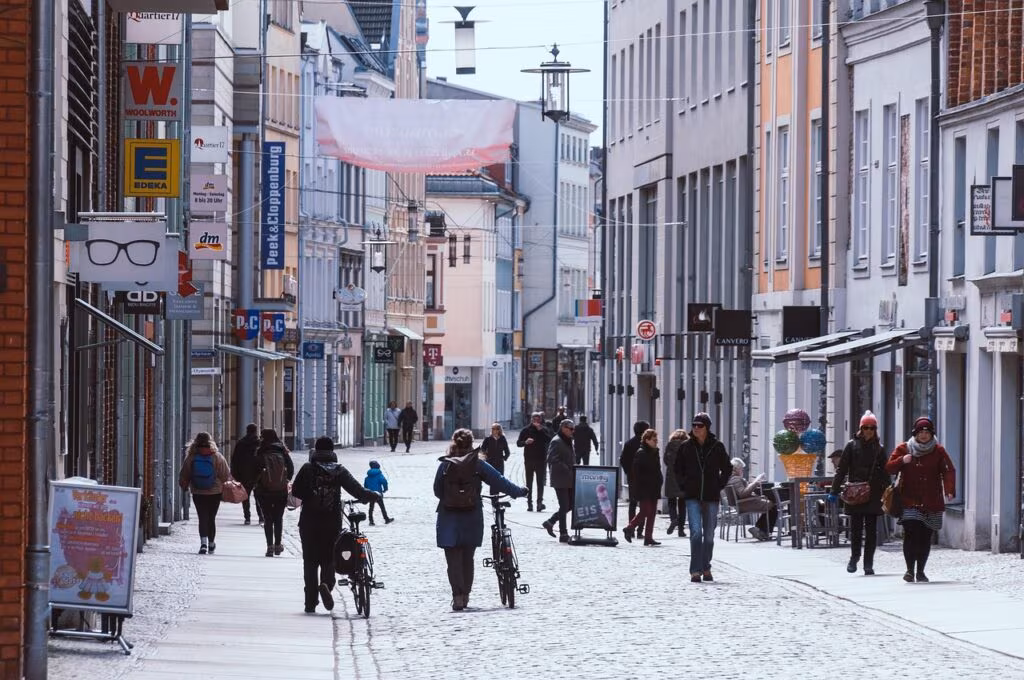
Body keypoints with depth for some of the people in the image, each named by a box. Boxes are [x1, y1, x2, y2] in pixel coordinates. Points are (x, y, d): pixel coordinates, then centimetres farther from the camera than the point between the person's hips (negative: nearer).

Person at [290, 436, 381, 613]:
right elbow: (358, 491, -5)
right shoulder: (340, 471, -1)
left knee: (310, 561, 7)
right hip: (332, 523, 1)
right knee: (328, 559, 13)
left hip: (309, 522, -1)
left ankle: (311, 603, 5)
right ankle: (326, 584, -19)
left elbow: (295, 492, -8)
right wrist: (375, 496, 12)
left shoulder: (307, 469, -3)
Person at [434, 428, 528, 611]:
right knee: (468, 558, 16)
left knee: (453, 559, -1)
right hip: (471, 518, 1)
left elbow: (437, 490, 4)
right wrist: (520, 491, 13)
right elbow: (499, 481, -1)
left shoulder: (444, 465, -3)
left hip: (449, 519, -1)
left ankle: (457, 597, -15)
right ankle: (465, 595, 22)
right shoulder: (477, 465, -4)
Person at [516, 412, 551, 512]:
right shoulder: (526, 430, 5)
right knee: (529, 483, 4)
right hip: (529, 460, 1)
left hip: (541, 460, -1)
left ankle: (540, 502, -9)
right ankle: (529, 504, 7)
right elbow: (518, 443, 4)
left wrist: (541, 430, -18)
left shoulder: (544, 430, 4)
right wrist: (525, 442, -17)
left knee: (540, 483, -6)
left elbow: (549, 440, -12)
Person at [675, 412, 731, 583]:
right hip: (693, 497, -1)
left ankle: (706, 569, 23)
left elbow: (727, 469, 12)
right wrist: (684, 486, 5)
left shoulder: (717, 446, 0)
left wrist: (719, 486, 4)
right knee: (696, 532, -13)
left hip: (711, 497, 1)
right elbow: (678, 469, 15)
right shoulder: (686, 447, 2)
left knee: (709, 535, 9)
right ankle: (695, 571, -13)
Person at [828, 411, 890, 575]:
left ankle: (868, 564, 5)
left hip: (873, 495, 1)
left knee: (871, 530, 0)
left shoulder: (879, 449, 9)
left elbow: (884, 473, 12)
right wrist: (835, 491, -3)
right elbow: (842, 469, 2)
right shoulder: (852, 446, 3)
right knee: (856, 528, -1)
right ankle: (854, 557, 20)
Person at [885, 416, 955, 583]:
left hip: (931, 503, 1)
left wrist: (950, 490, -22)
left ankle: (920, 571, 16)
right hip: (909, 501, -1)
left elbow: (948, 471, -5)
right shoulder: (903, 449, 5)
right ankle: (910, 570, -4)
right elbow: (889, 468, 5)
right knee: (911, 535, -14)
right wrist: (902, 461, -16)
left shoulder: (938, 451, 4)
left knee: (925, 538, 4)